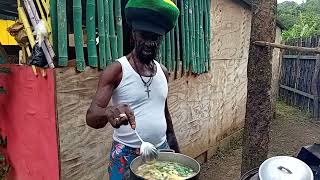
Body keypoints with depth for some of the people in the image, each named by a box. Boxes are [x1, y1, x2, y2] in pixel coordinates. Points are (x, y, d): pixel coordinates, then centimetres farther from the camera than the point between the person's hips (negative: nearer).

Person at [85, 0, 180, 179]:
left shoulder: (163, 71, 2)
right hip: (126, 154, -4)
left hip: (161, 150, 5)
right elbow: (91, 117, -20)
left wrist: (175, 147, 17)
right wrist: (108, 112, -41)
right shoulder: (117, 70, -13)